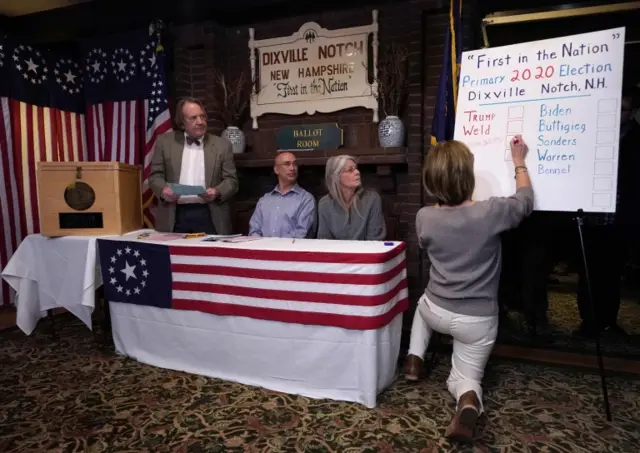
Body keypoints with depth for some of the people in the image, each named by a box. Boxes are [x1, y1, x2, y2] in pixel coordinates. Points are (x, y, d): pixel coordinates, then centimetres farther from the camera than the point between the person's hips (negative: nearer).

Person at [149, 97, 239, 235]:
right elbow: (155, 175, 9)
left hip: (210, 216, 0)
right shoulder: (165, 142, 9)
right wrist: (163, 189, -12)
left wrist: (217, 192, -15)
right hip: (175, 216, 1)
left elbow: (231, 180, 5)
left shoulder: (222, 145, 7)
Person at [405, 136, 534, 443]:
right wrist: (519, 162, 16)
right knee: (465, 377, 17)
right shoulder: (491, 213, -22)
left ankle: (414, 359, 25)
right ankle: (469, 402, -17)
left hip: (436, 312, 2)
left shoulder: (424, 217, -16)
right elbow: (526, 200, 2)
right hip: (477, 321, -2)